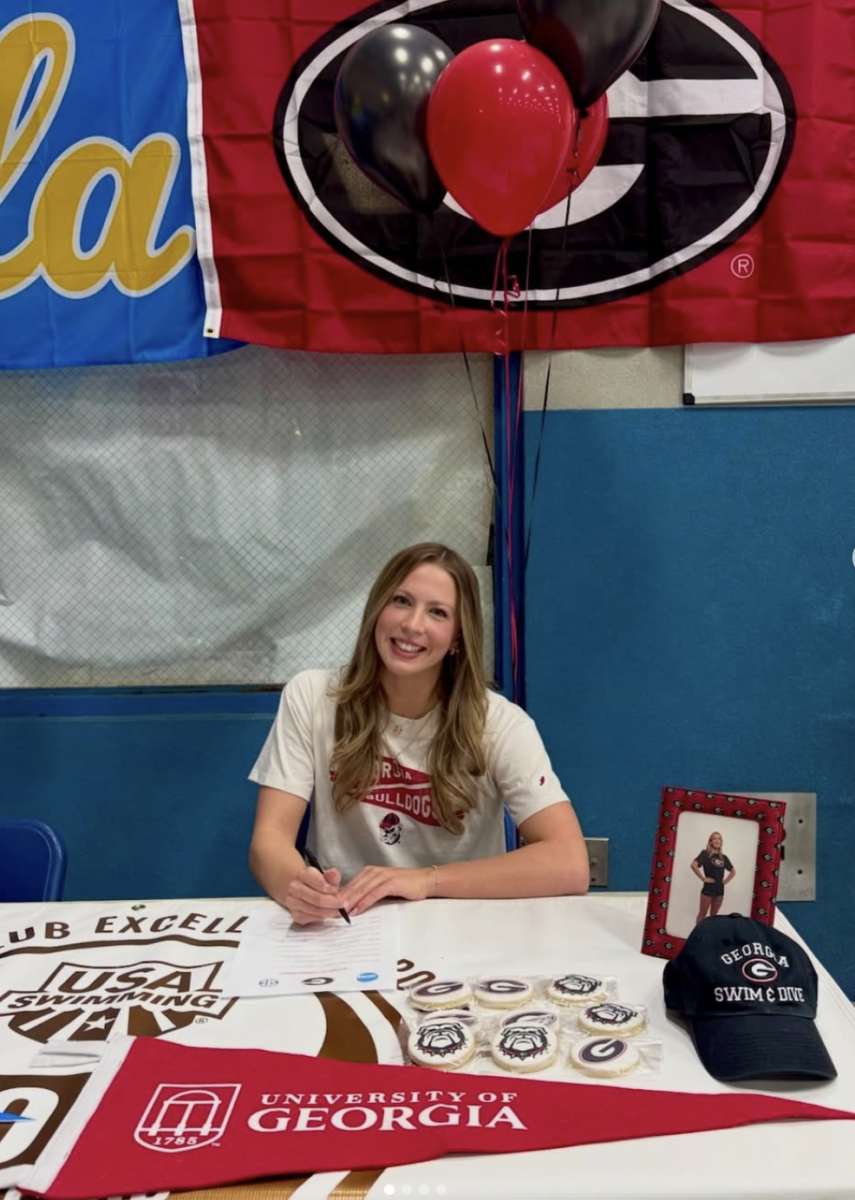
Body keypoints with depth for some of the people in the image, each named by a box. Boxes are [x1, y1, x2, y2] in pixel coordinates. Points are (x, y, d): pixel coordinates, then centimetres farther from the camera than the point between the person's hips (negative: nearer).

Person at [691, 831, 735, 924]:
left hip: (720, 889, 5)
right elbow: (694, 865, -18)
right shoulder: (705, 853, -6)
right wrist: (703, 878, -17)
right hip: (708, 888, -5)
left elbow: (733, 871, 22)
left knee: (713, 916, 14)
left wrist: (726, 881, 8)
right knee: (702, 914, 1)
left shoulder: (723, 857, 9)